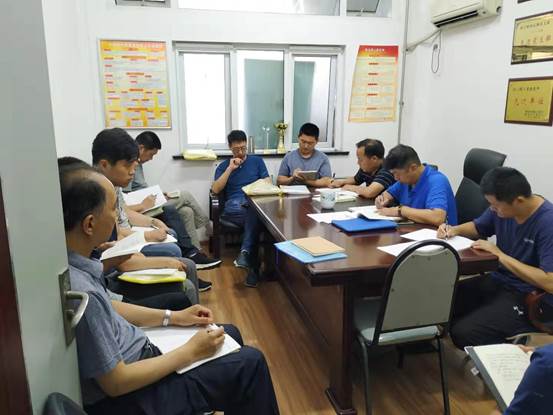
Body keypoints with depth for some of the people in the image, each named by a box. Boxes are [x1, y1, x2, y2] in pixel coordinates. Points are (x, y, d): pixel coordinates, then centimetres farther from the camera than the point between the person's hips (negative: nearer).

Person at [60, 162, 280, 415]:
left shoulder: (72, 264, -6)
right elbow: (116, 383, -26)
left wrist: (172, 317, 7)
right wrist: (191, 352, -16)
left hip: (135, 354, 9)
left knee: (230, 334, 18)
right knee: (250, 363, -3)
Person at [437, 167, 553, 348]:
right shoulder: (502, 208, -1)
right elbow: (477, 227, 20)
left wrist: (499, 255, -23)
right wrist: (454, 230, -2)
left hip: (530, 298, -7)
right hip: (498, 281, 7)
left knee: (463, 333, -24)